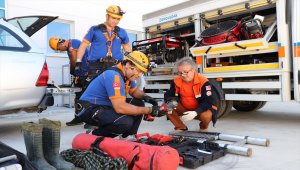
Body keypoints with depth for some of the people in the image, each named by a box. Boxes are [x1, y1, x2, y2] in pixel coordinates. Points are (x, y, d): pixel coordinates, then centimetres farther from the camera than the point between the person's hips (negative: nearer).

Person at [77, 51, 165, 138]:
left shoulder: (127, 74, 2)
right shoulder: (114, 76, -26)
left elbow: (134, 91, 19)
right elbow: (120, 107, -33)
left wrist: (144, 96, -5)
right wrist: (149, 110, -29)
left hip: (107, 105, 10)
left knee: (139, 104, 3)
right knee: (126, 122, -31)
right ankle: (95, 135, -9)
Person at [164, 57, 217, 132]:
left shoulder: (203, 82, -22)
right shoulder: (176, 81, -9)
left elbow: (208, 102, -25)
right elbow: (168, 95, -1)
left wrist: (195, 112, -41)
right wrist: (171, 102, -27)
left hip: (200, 110, -3)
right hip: (184, 109, 4)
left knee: (206, 116, -36)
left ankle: (203, 127, 4)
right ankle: (180, 127, 3)